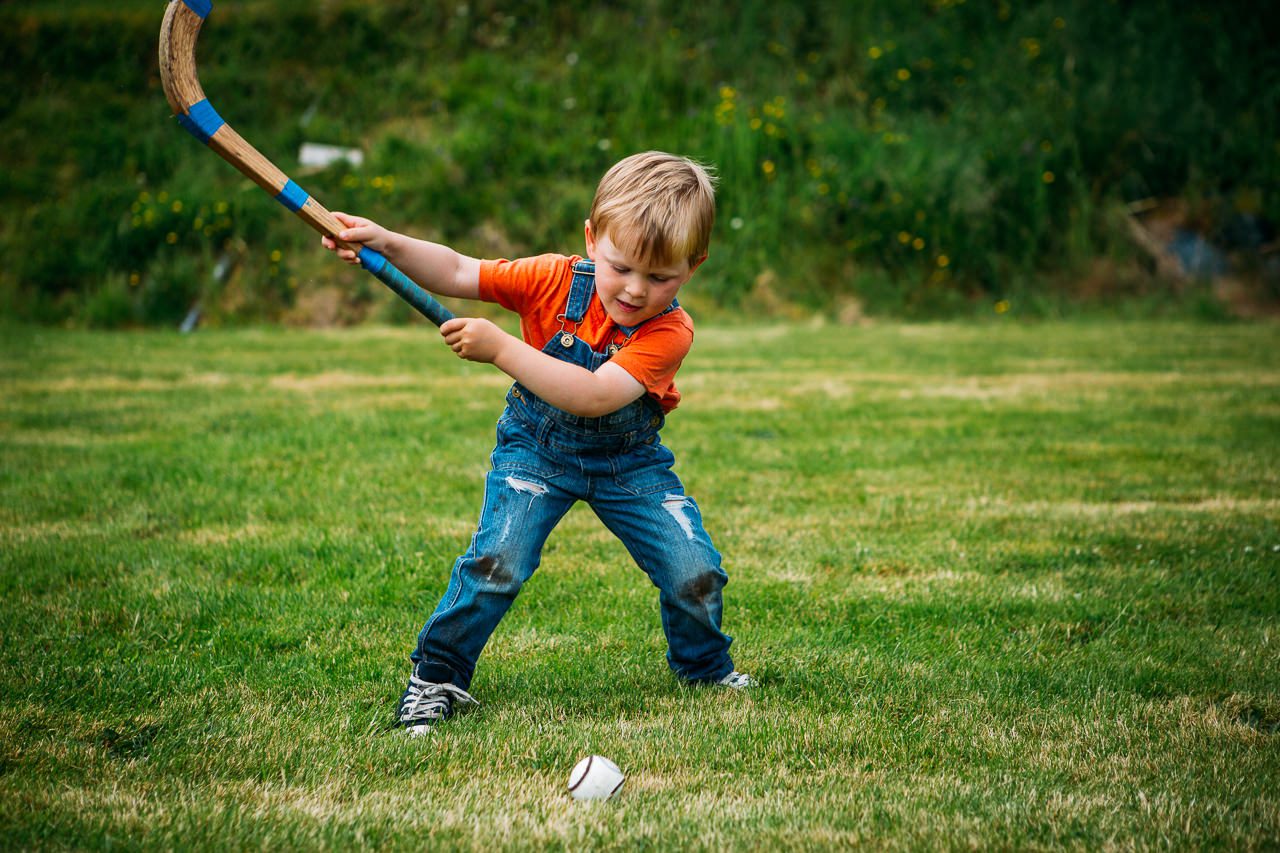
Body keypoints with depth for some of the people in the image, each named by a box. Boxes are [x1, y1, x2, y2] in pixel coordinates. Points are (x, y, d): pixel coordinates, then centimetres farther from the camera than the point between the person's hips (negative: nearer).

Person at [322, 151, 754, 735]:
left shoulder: (669, 331, -26)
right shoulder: (556, 281, -19)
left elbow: (593, 397, -38)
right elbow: (456, 273, -17)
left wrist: (500, 349, -43)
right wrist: (387, 244, -35)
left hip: (628, 461, 0)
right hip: (537, 450, 0)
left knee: (695, 571, -8)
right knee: (496, 560, -22)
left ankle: (705, 666, 24)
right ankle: (437, 675, -1)